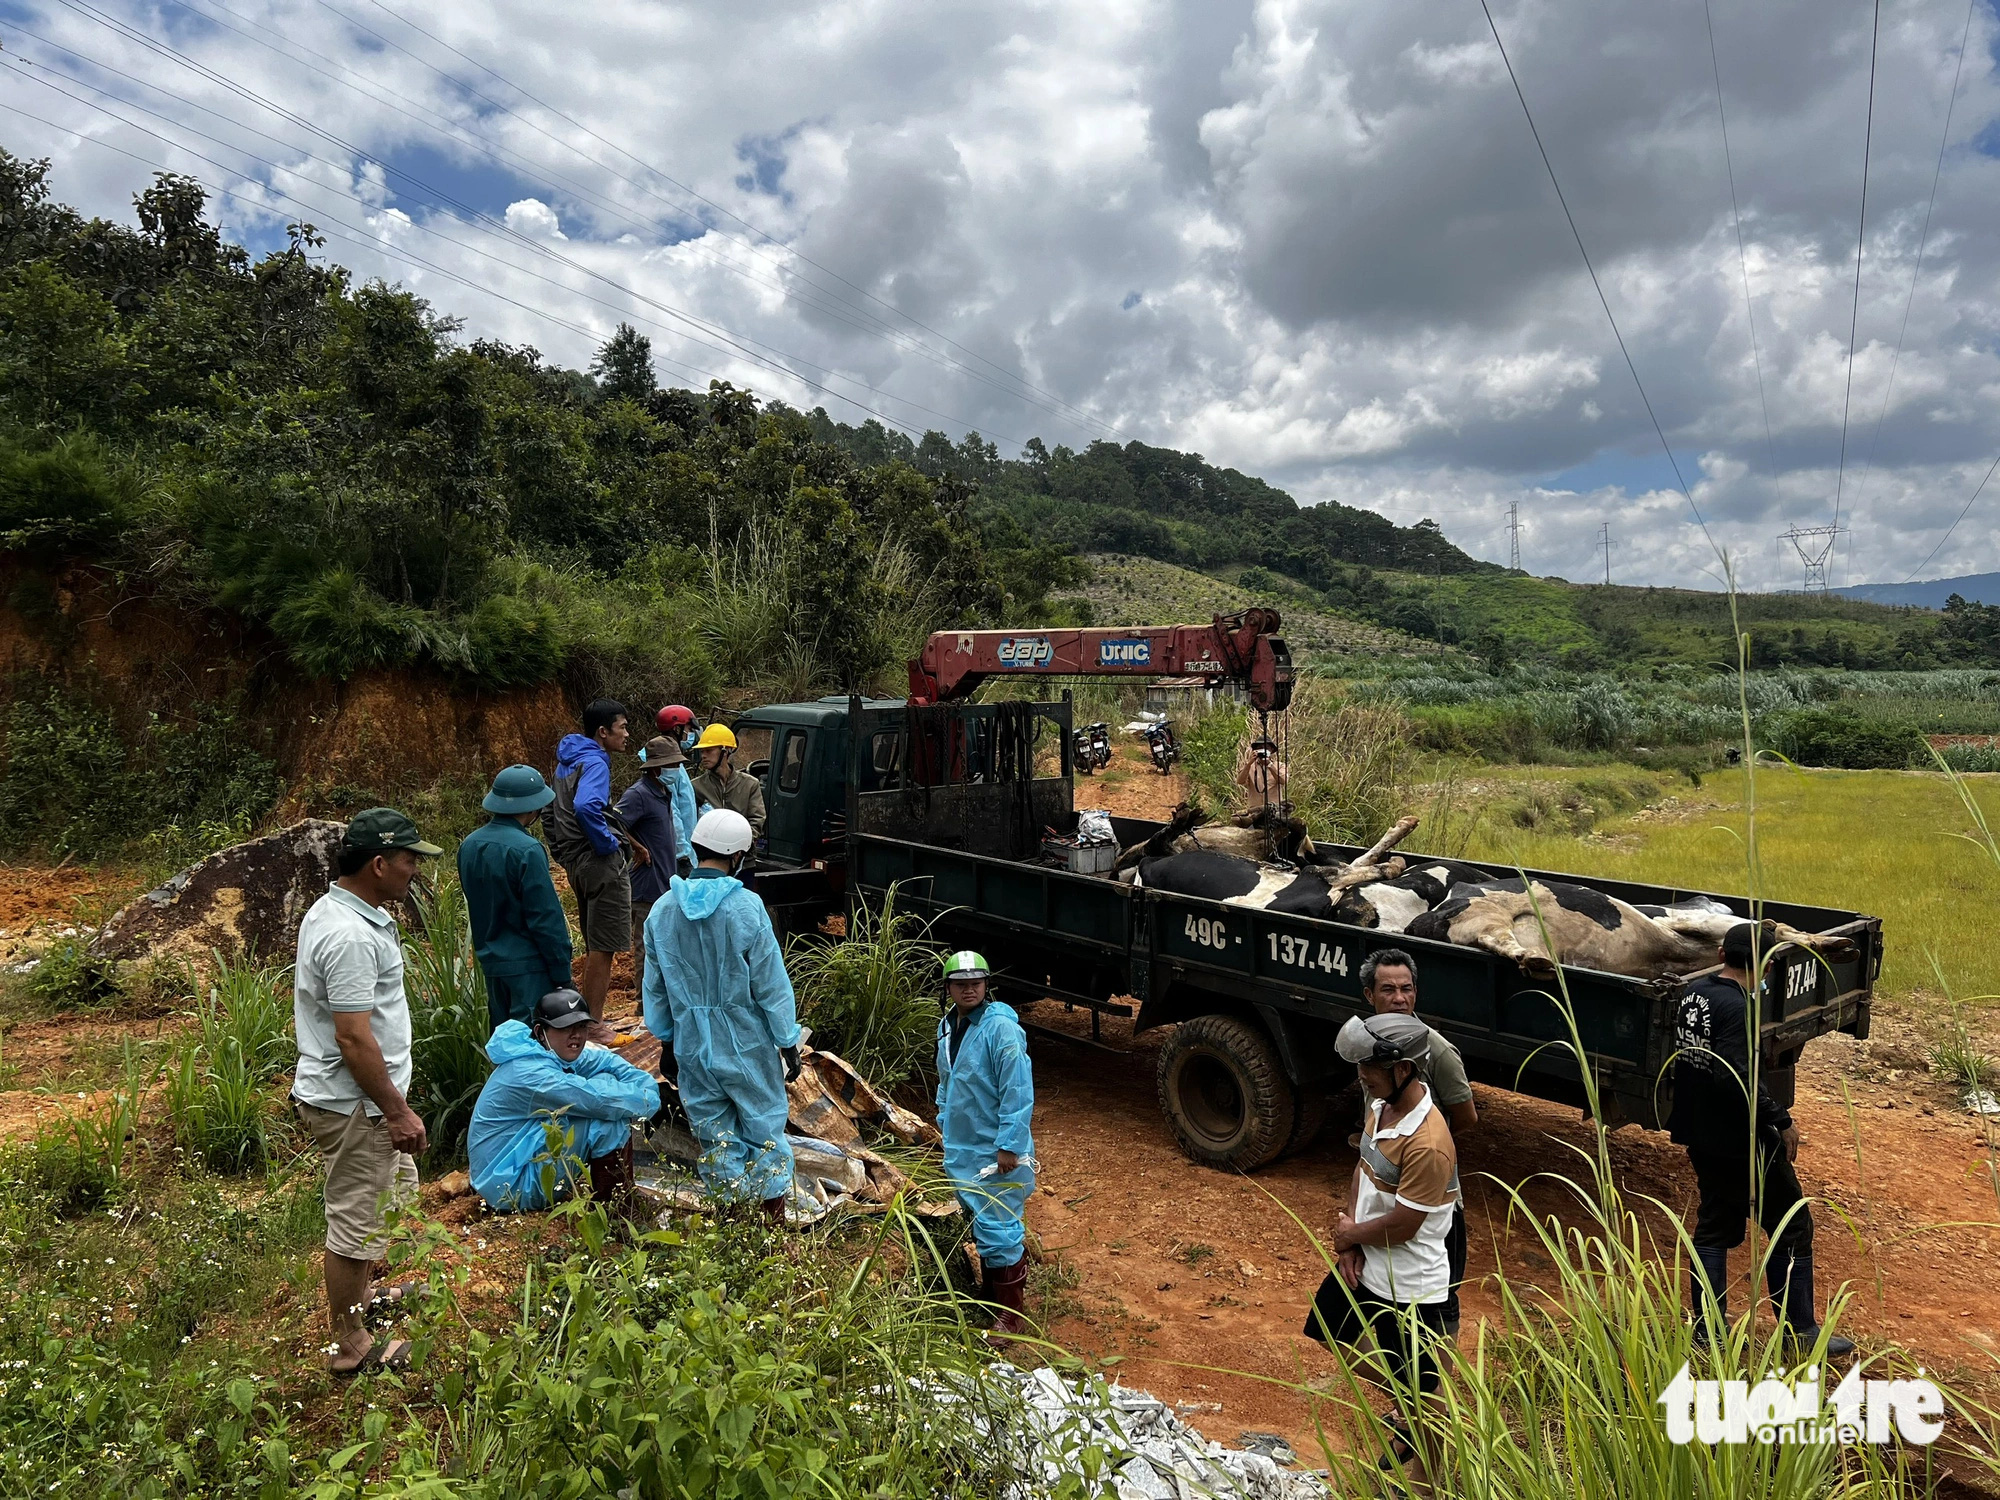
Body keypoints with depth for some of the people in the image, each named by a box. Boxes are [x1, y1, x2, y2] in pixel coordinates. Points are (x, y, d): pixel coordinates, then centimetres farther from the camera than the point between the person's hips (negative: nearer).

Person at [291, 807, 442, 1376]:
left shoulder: (339, 910, 7)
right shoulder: (350, 936, -27)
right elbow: (353, 1037, -28)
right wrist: (397, 1111, -21)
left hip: (363, 1097, 11)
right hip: (352, 1104, -11)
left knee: (395, 1191, 26)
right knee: (356, 1219, 4)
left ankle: (357, 1298, 45)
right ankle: (351, 1345, 20)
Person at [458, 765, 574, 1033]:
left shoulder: (469, 846, 5)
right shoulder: (526, 850, -19)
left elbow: (477, 905, 15)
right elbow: (545, 918, -18)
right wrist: (561, 973, -12)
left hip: (490, 961, 8)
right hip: (528, 965, -8)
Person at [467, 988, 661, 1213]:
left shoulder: (552, 1054, 1)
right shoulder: (530, 1073, -27)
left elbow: (606, 1061, 6)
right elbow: (601, 1100, -33)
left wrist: (646, 1084, -12)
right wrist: (647, 1099, -17)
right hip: (513, 1187, -10)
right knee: (609, 1113, -21)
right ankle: (615, 1202, -4)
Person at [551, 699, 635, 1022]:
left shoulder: (567, 761, 15)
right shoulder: (594, 762, -16)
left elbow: (552, 811, 23)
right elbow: (586, 807, -34)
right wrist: (607, 843, -22)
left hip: (576, 863, 10)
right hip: (602, 864, -10)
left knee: (594, 946, 18)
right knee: (603, 948, -3)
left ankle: (589, 1020, 27)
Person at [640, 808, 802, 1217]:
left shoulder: (662, 909, -2)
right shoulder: (745, 908, -17)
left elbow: (655, 987, 7)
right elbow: (771, 984, -13)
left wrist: (666, 1043, 19)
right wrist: (788, 1042, -2)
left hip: (692, 1046, 4)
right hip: (746, 1045, -4)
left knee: (714, 1137, 15)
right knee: (765, 1131, 11)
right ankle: (775, 1224, 18)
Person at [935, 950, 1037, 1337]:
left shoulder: (1001, 1028, -21)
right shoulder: (947, 1027, 4)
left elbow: (1018, 1092, -22)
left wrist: (1008, 1145, -23)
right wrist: (944, 1123, 20)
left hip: (995, 1150, -8)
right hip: (961, 1148, 8)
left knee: (998, 1230, -3)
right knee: (979, 1224, 20)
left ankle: (1012, 1316, 11)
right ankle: (991, 1293, 37)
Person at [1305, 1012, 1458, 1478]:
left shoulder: (1427, 1143, -33)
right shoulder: (1380, 1104, -5)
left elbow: (1401, 1227, -26)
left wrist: (1350, 1234, -9)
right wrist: (1348, 1238, -6)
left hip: (1406, 1283, -9)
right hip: (1364, 1263, 9)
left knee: (1419, 1386, 12)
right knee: (1340, 1339, 26)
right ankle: (1405, 1415, 46)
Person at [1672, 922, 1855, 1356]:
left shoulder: (1694, 993, 3)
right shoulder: (1736, 1007, -21)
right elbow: (1737, 1077, -28)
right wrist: (1781, 1121, -18)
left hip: (1701, 1136, 8)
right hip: (1741, 1141, -8)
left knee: (1714, 1226, 16)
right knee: (1791, 1226, 8)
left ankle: (1706, 1329, 20)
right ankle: (1800, 1331, 17)